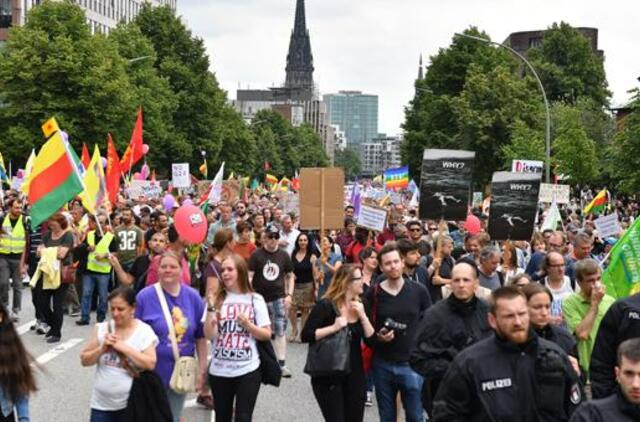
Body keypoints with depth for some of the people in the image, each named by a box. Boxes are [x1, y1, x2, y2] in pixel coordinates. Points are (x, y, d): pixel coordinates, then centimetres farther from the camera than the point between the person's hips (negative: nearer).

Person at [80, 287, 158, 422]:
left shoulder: (144, 331, -7)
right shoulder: (102, 328, 2)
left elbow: (150, 364, -17)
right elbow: (84, 360, 4)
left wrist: (123, 347, -20)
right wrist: (102, 349, -14)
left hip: (131, 405, -3)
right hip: (102, 404, 3)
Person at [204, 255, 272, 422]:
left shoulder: (255, 300, 0)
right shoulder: (217, 299, 1)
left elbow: (267, 334, 0)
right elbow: (209, 335, -7)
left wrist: (247, 325, -15)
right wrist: (211, 308, -16)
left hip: (248, 370, -2)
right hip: (219, 370, 2)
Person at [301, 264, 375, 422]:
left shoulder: (360, 305, 7)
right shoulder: (326, 305, -11)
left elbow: (371, 339, 1)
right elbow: (306, 335, -17)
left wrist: (363, 316, -11)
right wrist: (334, 327, -24)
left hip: (355, 376, 6)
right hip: (328, 376, -6)